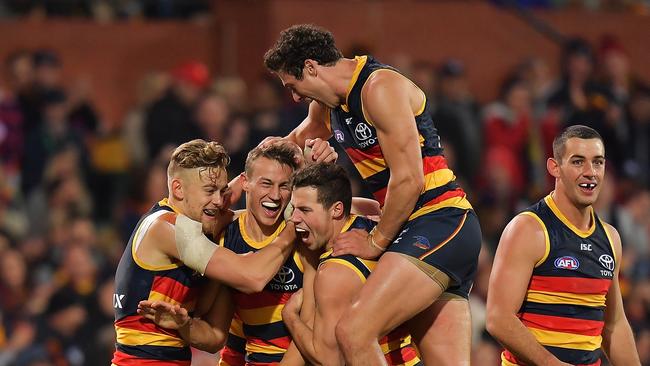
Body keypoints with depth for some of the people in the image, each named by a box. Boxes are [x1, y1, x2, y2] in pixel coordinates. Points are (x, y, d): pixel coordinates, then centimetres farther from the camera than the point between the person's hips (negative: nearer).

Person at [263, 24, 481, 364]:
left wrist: (375, 242, -7)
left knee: (353, 332, -24)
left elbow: (408, 180, -18)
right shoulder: (327, 104, 17)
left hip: (440, 220, -10)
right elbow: (301, 138, 40)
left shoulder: (381, 87, -12)